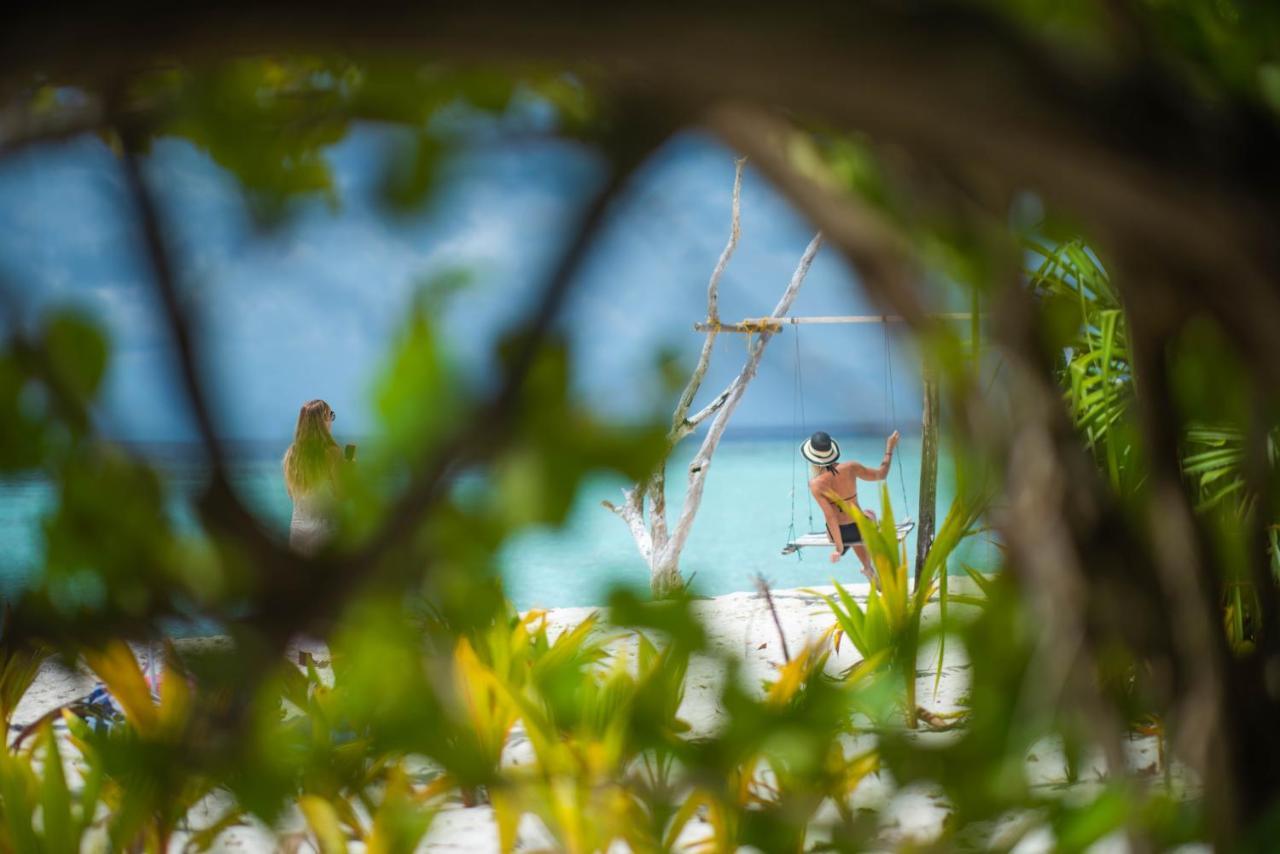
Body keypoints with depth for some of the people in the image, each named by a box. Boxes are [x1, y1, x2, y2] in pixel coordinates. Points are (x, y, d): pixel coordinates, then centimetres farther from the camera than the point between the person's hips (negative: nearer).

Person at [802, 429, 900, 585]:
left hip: (839, 532, -1)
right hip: (862, 528, 1)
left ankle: (868, 569, 58)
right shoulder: (850, 468, -17)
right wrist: (889, 449, 11)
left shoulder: (816, 484, -22)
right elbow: (881, 474, -2)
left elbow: (830, 516, -24)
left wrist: (839, 547, -18)